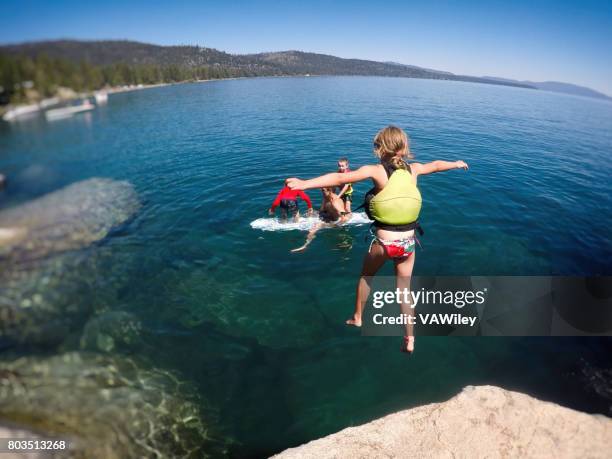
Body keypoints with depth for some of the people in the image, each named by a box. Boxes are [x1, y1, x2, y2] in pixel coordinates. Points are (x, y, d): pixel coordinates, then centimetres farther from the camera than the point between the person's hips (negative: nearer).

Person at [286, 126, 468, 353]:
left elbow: (340, 178, -26)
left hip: (383, 243, -3)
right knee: (404, 288, 18)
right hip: (408, 242, 3)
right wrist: (456, 164, 43)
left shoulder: (375, 171, -13)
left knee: (366, 276, 25)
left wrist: (304, 183, -32)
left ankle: (357, 318, 42)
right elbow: (435, 165, 23)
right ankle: (410, 340, 26)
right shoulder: (413, 169, 2)